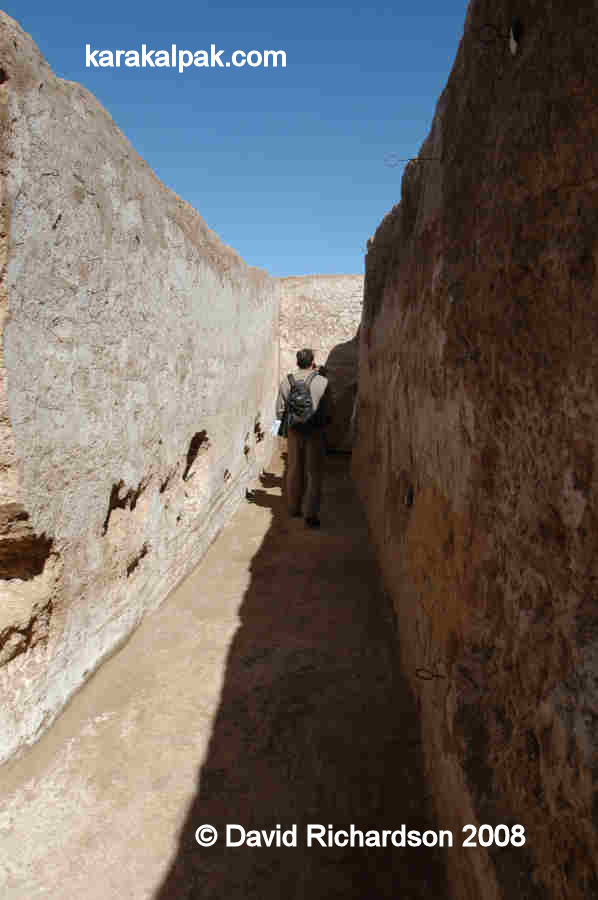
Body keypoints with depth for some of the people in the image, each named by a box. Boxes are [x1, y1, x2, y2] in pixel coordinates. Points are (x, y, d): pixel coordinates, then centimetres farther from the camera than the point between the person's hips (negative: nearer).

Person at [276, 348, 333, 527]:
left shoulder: (287, 382, 0)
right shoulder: (322, 382, -7)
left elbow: (280, 410, 1)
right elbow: (328, 410, -5)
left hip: (294, 431, 3)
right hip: (315, 432, -3)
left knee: (294, 471, 16)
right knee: (314, 473, 4)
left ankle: (294, 507, 28)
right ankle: (311, 513, -1)